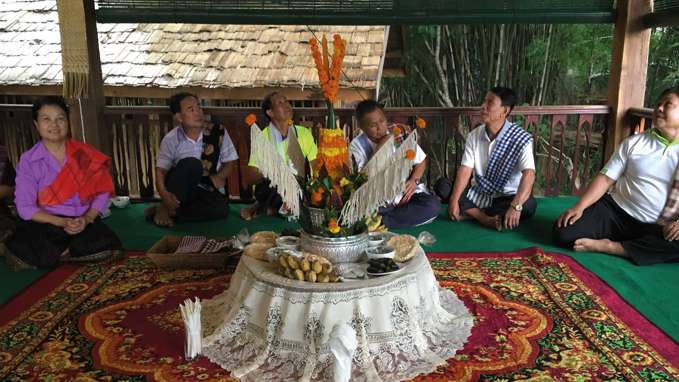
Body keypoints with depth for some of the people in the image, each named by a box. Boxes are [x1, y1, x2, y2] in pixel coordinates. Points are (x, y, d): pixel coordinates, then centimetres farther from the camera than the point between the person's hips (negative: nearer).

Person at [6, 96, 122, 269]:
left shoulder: (85, 154, 3)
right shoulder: (28, 160, -1)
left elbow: (102, 192, 2)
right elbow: (25, 207, -5)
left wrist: (86, 219, -16)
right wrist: (61, 222, -18)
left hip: (84, 221, 2)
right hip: (46, 223, -2)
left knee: (110, 247, -25)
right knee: (23, 252, -32)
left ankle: (54, 253, -4)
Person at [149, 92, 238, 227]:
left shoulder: (218, 132, -4)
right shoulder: (171, 139, -6)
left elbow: (230, 161, 4)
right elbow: (160, 170, -10)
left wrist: (219, 177, -17)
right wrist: (164, 194, -30)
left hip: (208, 191, 2)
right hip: (180, 190, -2)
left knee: (221, 209, -33)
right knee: (192, 164, -34)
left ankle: (171, 214, -21)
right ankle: (165, 208, -21)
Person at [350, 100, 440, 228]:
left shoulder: (400, 134, -1)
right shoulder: (357, 145, -7)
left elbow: (421, 161, 11)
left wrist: (414, 180, -8)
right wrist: (379, 149, -20)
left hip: (406, 192, 3)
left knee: (433, 205, -26)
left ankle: (381, 221, -22)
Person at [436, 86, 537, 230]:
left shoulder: (521, 139, -16)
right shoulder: (474, 135, -2)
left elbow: (529, 174, -28)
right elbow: (465, 169, -8)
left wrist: (515, 206, -42)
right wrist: (454, 200, -22)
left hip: (507, 197, -3)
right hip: (478, 193, 3)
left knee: (528, 205, -34)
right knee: (443, 186, -16)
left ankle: (471, 213, -22)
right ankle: (486, 218, -25)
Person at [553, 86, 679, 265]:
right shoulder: (634, 142, 5)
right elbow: (606, 178, 0)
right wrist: (579, 207, -12)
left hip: (657, 228, -1)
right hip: (616, 210, 1)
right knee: (564, 232, -18)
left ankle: (608, 247, -24)